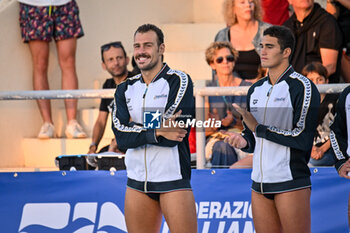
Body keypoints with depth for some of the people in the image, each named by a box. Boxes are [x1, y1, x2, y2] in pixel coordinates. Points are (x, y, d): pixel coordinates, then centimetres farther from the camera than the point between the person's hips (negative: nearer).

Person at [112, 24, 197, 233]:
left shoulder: (179, 81, -1)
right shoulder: (126, 89, 12)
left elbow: (174, 132, -14)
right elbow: (121, 137, -3)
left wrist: (135, 130, -6)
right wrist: (158, 131, -15)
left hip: (173, 178, -5)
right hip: (137, 182, 5)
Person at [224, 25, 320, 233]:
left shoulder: (302, 87, -5)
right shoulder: (255, 90, 17)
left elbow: (302, 138, -14)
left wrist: (259, 128, -13)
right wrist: (244, 141, 1)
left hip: (291, 182, -7)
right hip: (260, 183, 7)